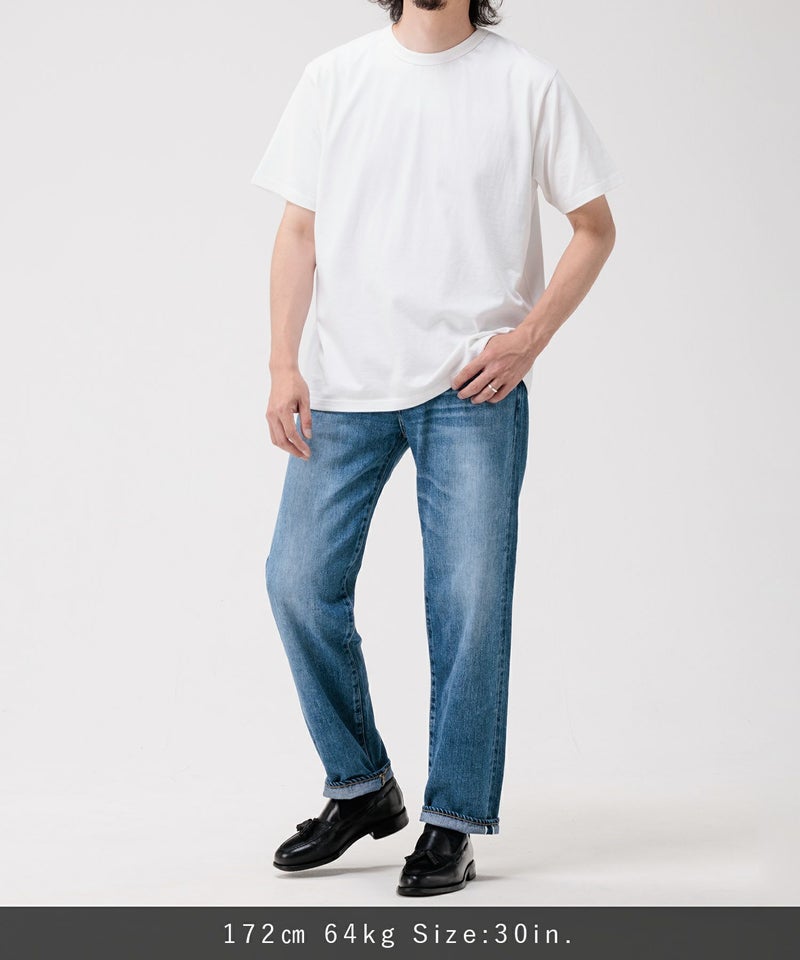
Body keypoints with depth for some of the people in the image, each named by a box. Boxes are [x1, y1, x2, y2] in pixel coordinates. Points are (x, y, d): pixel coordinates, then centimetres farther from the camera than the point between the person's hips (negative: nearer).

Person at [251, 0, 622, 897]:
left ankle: (453, 822, 11)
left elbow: (594, 227, 7)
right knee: (299, 579, -2)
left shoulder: (528, 83, 2)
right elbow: (298, 231, 8)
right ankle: (361, 786, 18)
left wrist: (529, 338, -6)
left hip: (473, 387, -2)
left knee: (469, 598, -3)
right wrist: (283, 366, -2)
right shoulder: (332, 78, 8)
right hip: (345, 384, 2)